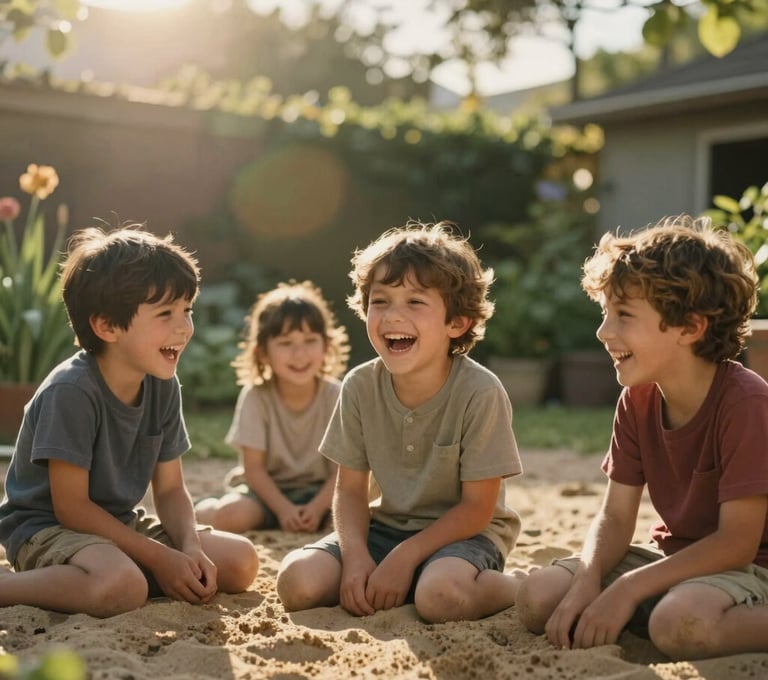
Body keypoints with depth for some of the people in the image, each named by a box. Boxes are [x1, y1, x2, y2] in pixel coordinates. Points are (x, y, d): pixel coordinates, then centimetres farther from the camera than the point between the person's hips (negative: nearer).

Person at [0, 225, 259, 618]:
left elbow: (170, 490, 4)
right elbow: (71, 507, -21)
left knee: (241, 561, -3)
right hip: (47, 528, -7)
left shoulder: (163, 387, -2)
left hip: (119, 526, 7)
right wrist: (161, 559, -20)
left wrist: (191, 547, -16)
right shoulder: (71, 391, -24)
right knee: (122, 586, -38)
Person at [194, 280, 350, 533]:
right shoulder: (255, 396, -13)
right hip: (269, 491, -1)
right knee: (229, 515, -31)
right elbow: (254, 468, -10)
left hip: (319, 492, 1)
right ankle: (201, 509, 2)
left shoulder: (335, 396, -11)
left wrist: (316, 508, -23)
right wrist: (283, 509, -22)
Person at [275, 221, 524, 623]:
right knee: (297, 581, -19)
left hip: (462, 531, -4)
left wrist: (404, 556, -21)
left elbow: (477, 507, -15)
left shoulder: (480, 393, -20)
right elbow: (350, 490, -1)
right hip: (387, 525, 4)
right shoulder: (359, 386, -8)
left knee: (442, 596, -36)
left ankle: (523, 585, -6)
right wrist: (355, 556, -19)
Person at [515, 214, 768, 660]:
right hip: (676, 555, 7)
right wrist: (587, 581, -21)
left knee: (678, 624, -39)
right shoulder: (638, 401, -1)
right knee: (539, 598, -11)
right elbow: (615, 517, 0)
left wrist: (627, 589, -24)